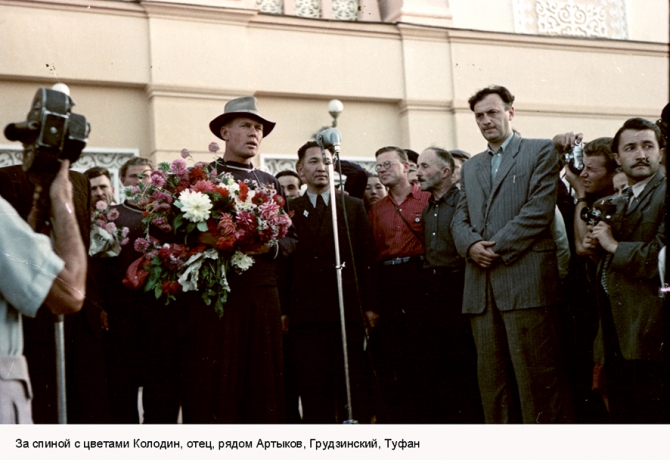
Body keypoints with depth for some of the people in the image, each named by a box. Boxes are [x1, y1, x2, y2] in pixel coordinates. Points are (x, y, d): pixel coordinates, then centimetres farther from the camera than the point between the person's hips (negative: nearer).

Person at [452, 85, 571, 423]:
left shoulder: (541, 151, 6)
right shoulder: (470, 167, 24)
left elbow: (540, 209, -5)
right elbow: (460, 219, 16)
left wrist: (497, 248, -11)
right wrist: (471, 245, -6)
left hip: (524, 278, -5)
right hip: (481, 285, 5)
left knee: (536, 376, -6)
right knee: (491, 377, 4)